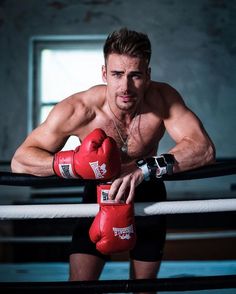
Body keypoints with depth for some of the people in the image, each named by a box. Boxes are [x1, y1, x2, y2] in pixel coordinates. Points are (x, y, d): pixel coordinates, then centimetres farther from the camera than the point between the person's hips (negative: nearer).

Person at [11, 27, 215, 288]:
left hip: (147, 195, 2)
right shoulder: (78, 110, -30)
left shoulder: (163, 99, -26)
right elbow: (20, 161, -28)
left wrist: (145, 168, -47)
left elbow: (204, 148, -34)